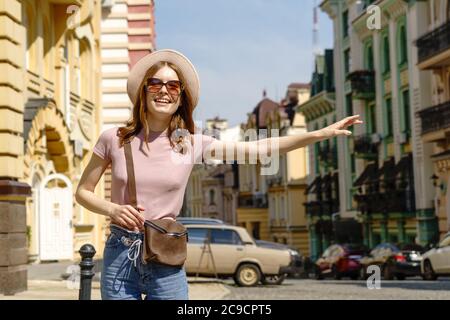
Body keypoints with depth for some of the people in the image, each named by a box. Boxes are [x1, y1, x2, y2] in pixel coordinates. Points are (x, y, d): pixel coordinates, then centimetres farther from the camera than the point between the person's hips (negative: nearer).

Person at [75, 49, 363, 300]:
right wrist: (113, 210, -14)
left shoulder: (191, 144, 0)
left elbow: (257, 148, -2)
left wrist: (320, 134, -7)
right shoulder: (114, 139, -1)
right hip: (120, 255, 0)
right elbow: (83, 192, 7)